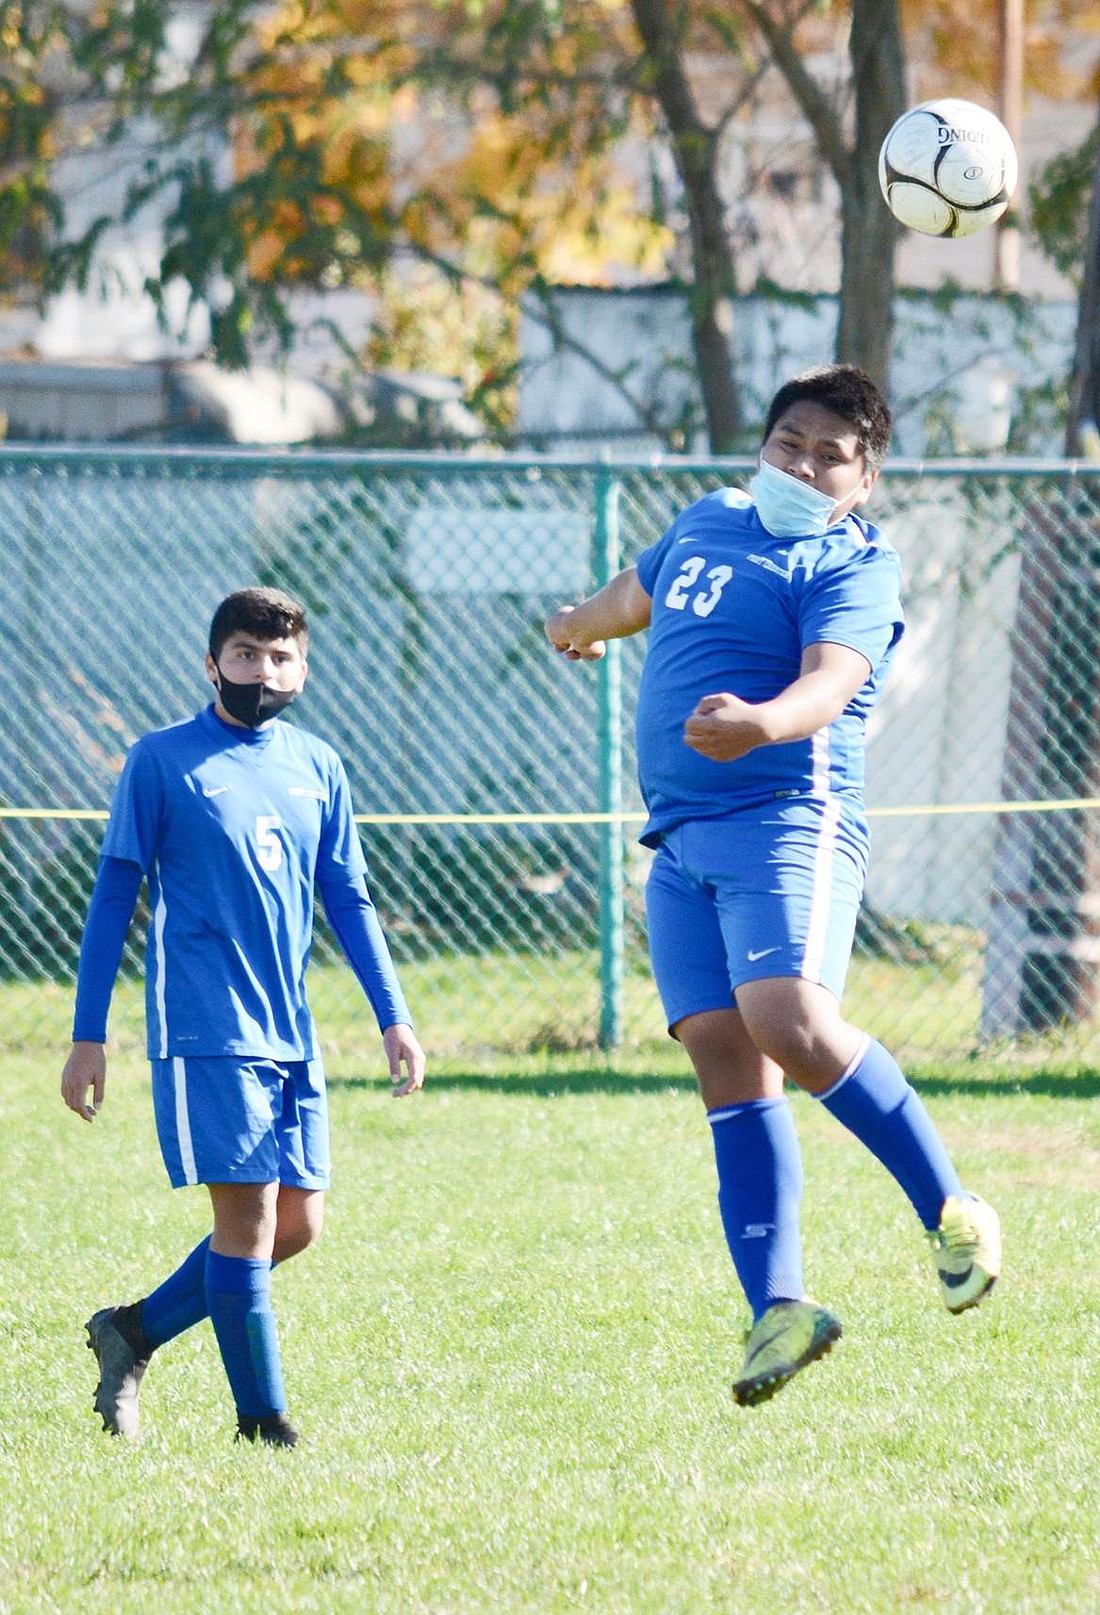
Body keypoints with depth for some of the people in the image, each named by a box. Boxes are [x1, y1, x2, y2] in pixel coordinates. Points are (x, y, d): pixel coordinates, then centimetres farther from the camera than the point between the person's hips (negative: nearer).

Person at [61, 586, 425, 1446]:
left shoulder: (318, 768, 12)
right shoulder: (162, 761, -1)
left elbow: (349, 899, 18)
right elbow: (114, 896, 0)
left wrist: (393, 1016, 10)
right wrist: (87, 1036, -3)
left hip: (293, 1035, 6)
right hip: (206, 1029, -6)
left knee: (298, 1222, 5)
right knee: (248, 1211, -9)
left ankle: (136, 1329, 21)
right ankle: (263, 1422, -3)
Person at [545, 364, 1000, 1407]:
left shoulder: (852, 565, -3)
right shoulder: (709, 522, 20)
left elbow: (831, 682, -22)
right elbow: (635, 596, 43)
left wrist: (762, 722, -43)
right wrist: (579, 624, 63)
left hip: (788, 821, -7)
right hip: (681, 842, 7)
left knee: (788, 1022, -27)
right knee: (724, 1056, -4)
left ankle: (951, 1213, -12)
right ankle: (778, 1308, -8)